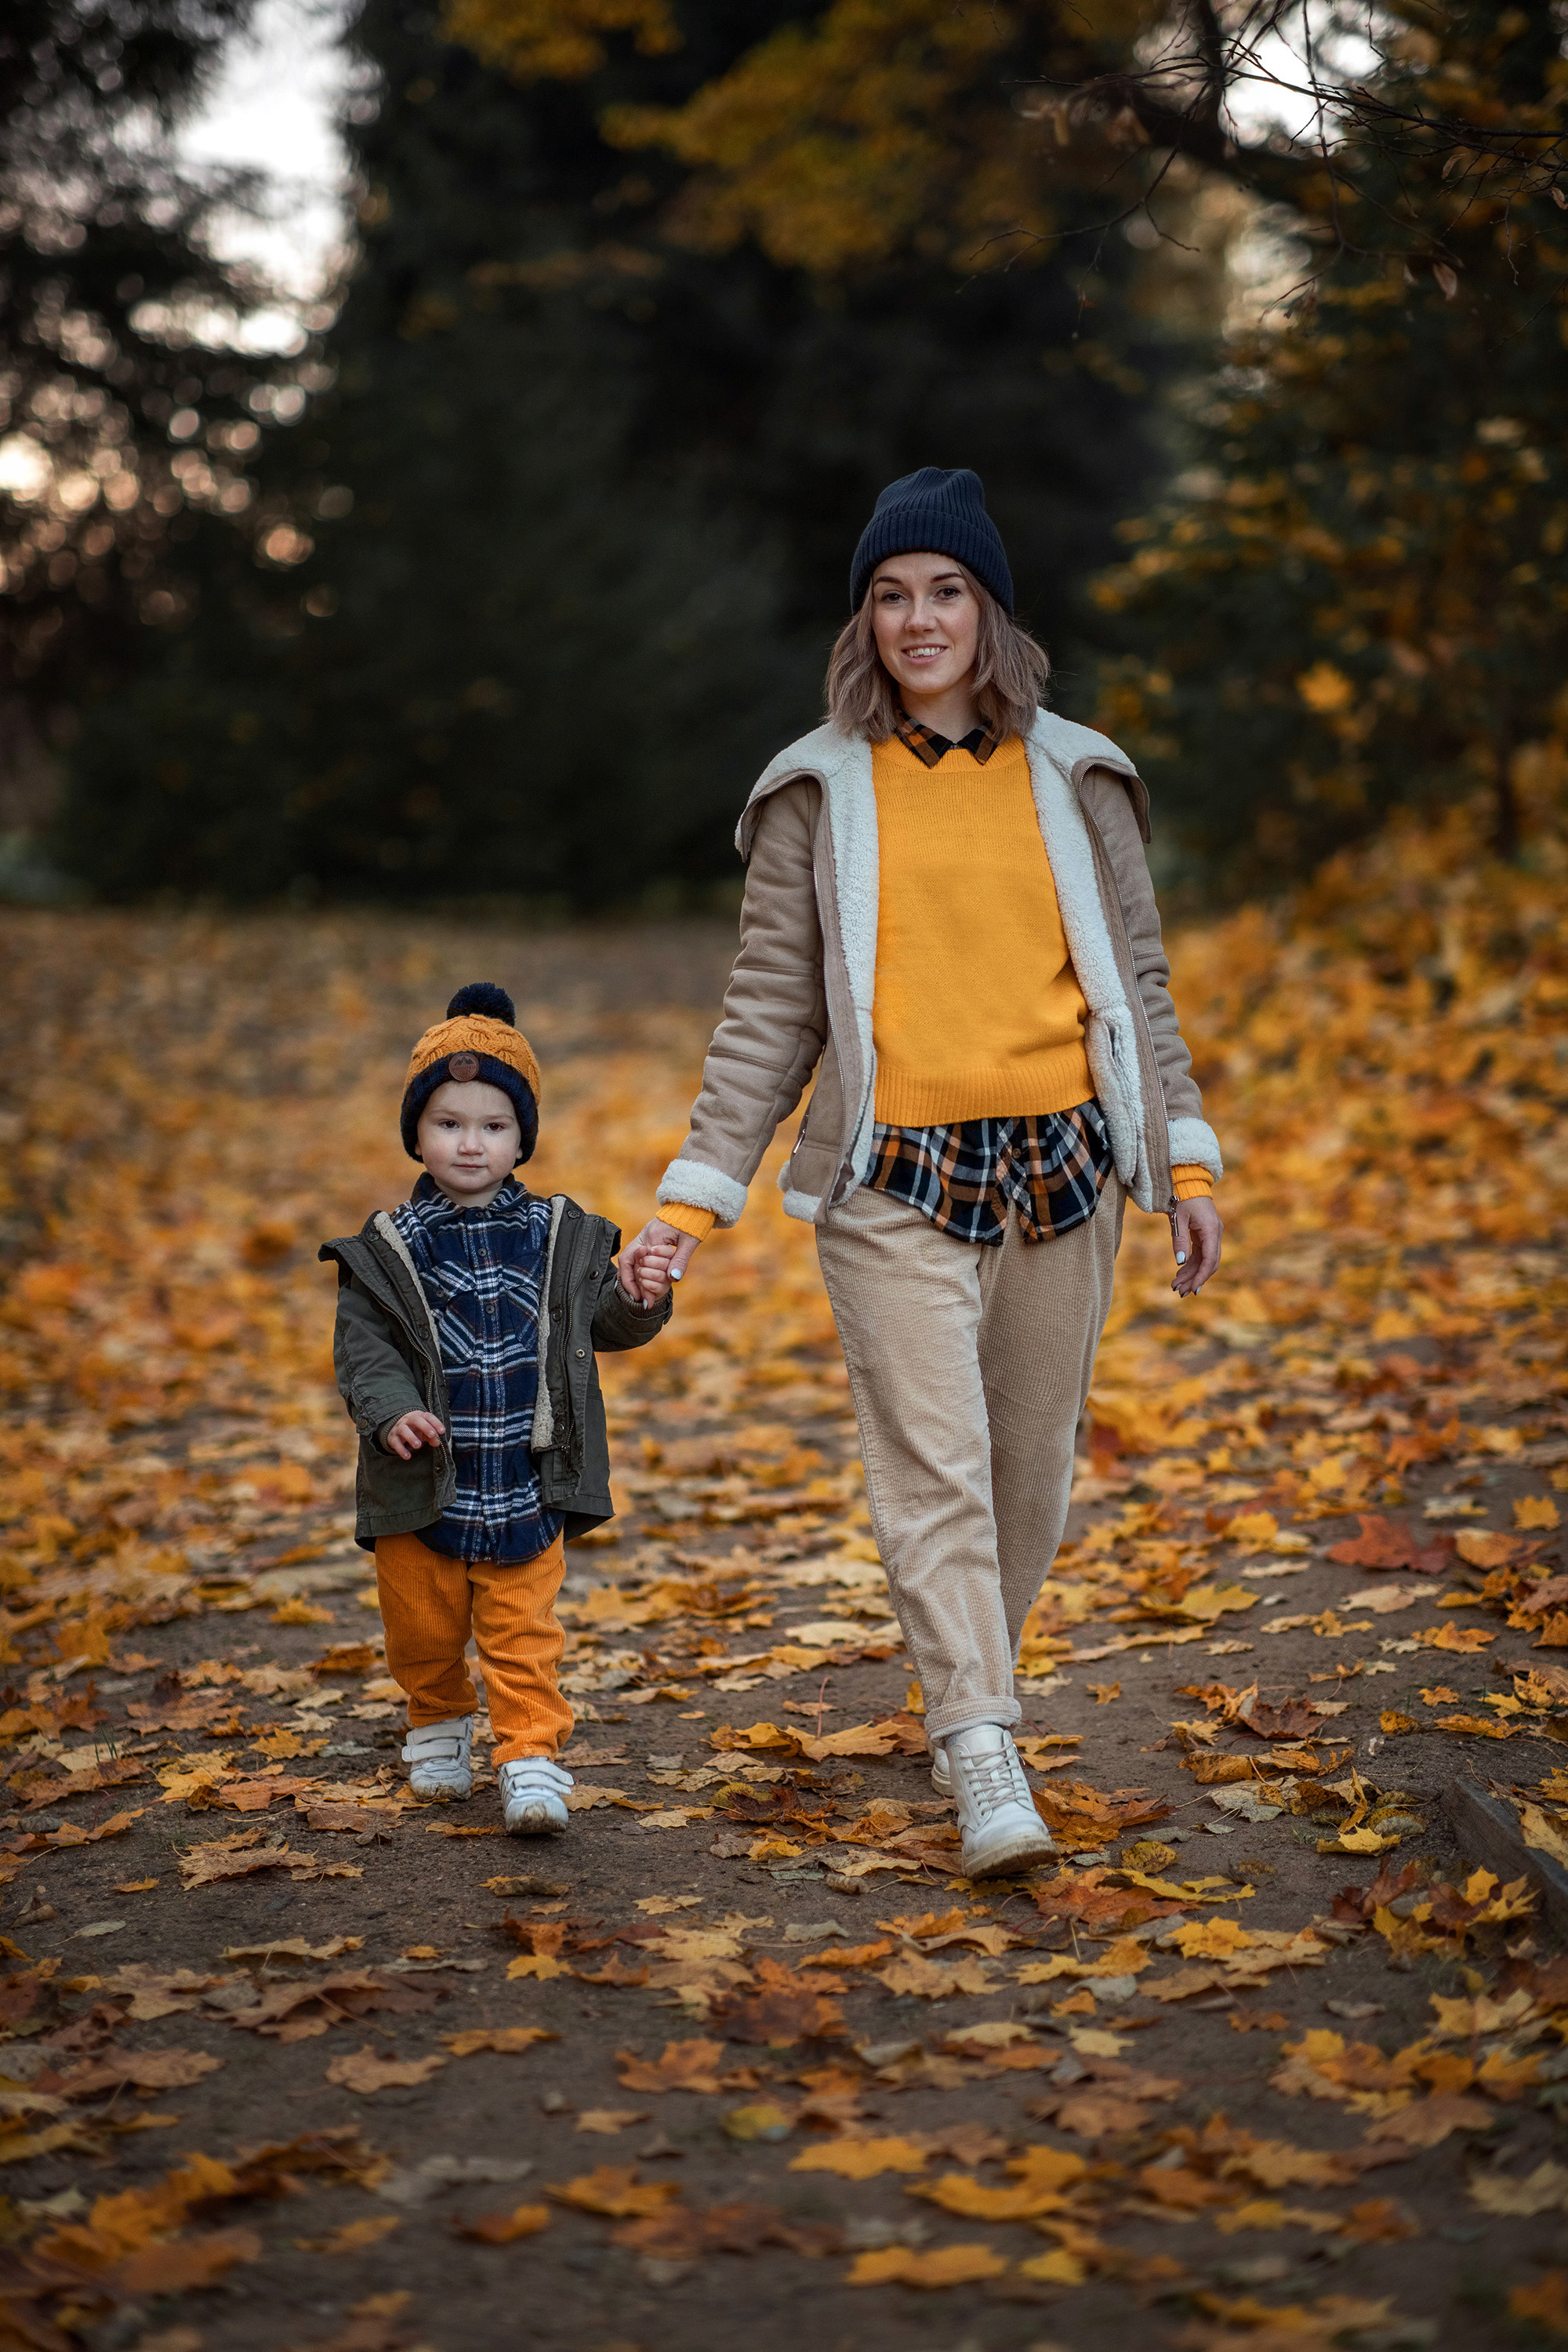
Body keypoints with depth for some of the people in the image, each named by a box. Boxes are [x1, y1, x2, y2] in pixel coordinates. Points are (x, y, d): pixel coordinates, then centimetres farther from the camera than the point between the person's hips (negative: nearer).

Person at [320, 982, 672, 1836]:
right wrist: (389, 1413, -21)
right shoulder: (387, 1250, -2)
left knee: (522, 1636, 0)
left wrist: (638, 1303, -10)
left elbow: (603, 1321, 11)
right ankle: (437, 1726, 39)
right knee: (424, 1630, 15)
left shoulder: (561, 1237, 4)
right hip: (425, 1483, 0)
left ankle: (530, 1756, 5)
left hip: (526, 1481, 0)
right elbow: (363, 1347, -5)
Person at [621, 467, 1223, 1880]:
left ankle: (967, 1698, 27)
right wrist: (697, 1194, -2)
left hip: (1063, 1166, 2)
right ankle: (985, 1761, -13)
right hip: (896, 1180, -2)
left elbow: (1140, 985, 15)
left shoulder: (1076, 779, 10)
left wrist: (1187, 1159, 8)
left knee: (1031, 1464, 8)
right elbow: (770, 1014, 5)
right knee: (932, 1465, -12)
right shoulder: (820, 793, 6)